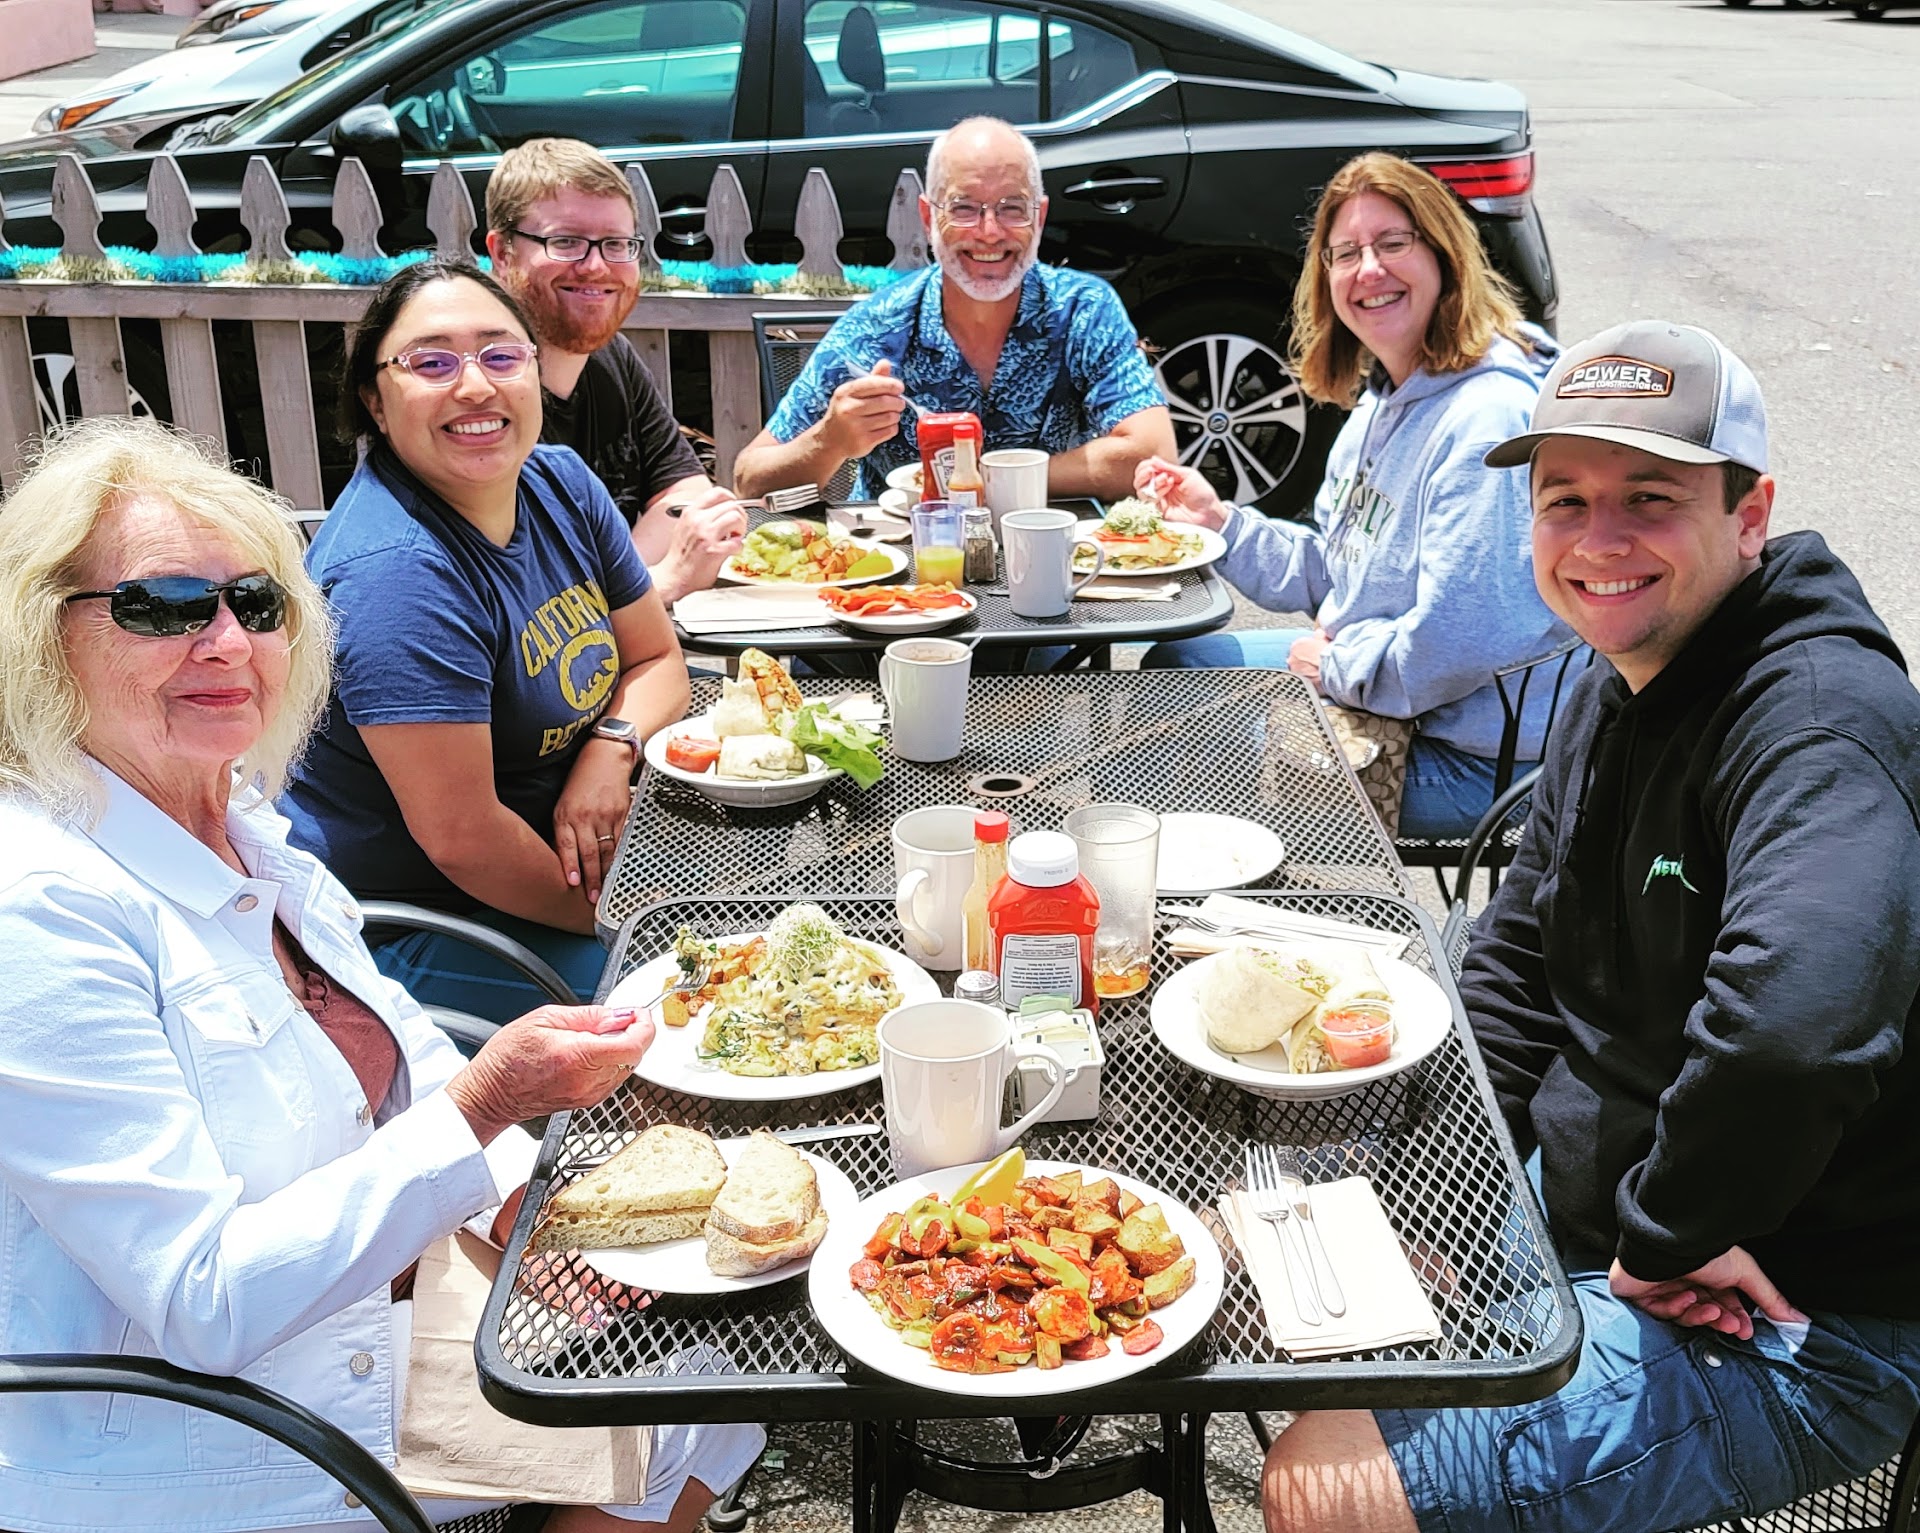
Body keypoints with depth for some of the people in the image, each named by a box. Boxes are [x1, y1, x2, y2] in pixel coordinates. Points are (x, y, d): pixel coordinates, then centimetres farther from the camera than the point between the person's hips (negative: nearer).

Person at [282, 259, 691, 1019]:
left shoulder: (561, 483, 0)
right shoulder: (395, 569, -26)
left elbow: (657, 659, 9)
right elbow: (461, 836, -27)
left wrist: (612, 746, -12)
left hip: (559, 863, 8)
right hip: (406, 923, -8)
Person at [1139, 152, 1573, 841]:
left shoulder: (1489, 418, -26)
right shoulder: (1384, 398, 7)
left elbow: (1457, 641, -31)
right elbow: (1331, 576, 14)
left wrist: (1334, 664, -14)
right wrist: (1218, 520, 1)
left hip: (1464, 759, -10)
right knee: (1175, 660, 18)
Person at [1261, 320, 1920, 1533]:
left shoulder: (1820, 720, -26)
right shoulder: (1618, 691, 6)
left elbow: (1792, 1029, -46)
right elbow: (1518, 958, 17)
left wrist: (1667, 1233, -29)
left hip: (1782, 1331, -9)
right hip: (1570, 1210, 9)